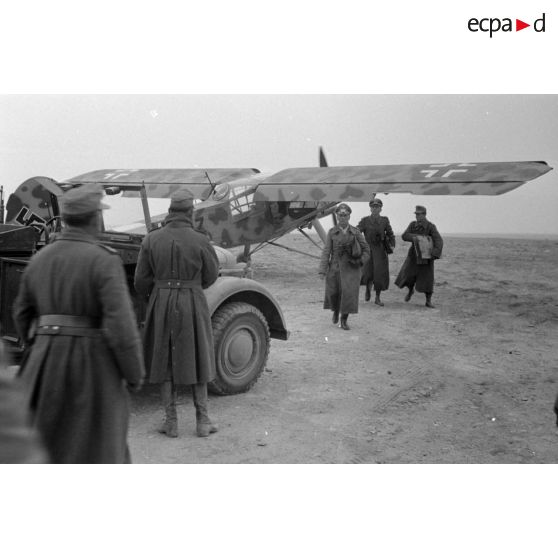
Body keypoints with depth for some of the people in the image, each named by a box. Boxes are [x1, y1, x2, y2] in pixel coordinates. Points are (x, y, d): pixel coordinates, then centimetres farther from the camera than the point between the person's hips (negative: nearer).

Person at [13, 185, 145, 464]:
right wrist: (135, 373, -8)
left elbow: (23, 315, 14)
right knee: (99, 445, 11)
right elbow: (121, 324, -20)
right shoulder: (104, 261, -15)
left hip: (47, 363, 5)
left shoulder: (39, 259, 4)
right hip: (94, 366, -5)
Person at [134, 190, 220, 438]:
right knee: (197, 359, 12)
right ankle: (202, 420, 16)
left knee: (164, 360, 13)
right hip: (192, 303, -1)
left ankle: (171, 422, 16)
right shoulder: (199, 241, -11)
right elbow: (210, 275, 0)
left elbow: (141, 281, 0)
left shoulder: (151, 240, -4)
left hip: (160, 303, 2)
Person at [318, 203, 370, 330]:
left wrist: (360, 261, -7)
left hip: (351, 268, 0)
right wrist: (322, 270, -9)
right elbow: (326, 251, -2)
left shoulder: (355, 232, 3)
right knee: (333, 292, 5)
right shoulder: (332, 232, 2)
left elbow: (366, 250, 9)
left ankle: (344, 320, 4)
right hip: (335, 267, 1)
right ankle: (336, 311, 38)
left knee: (349, 292, -10)